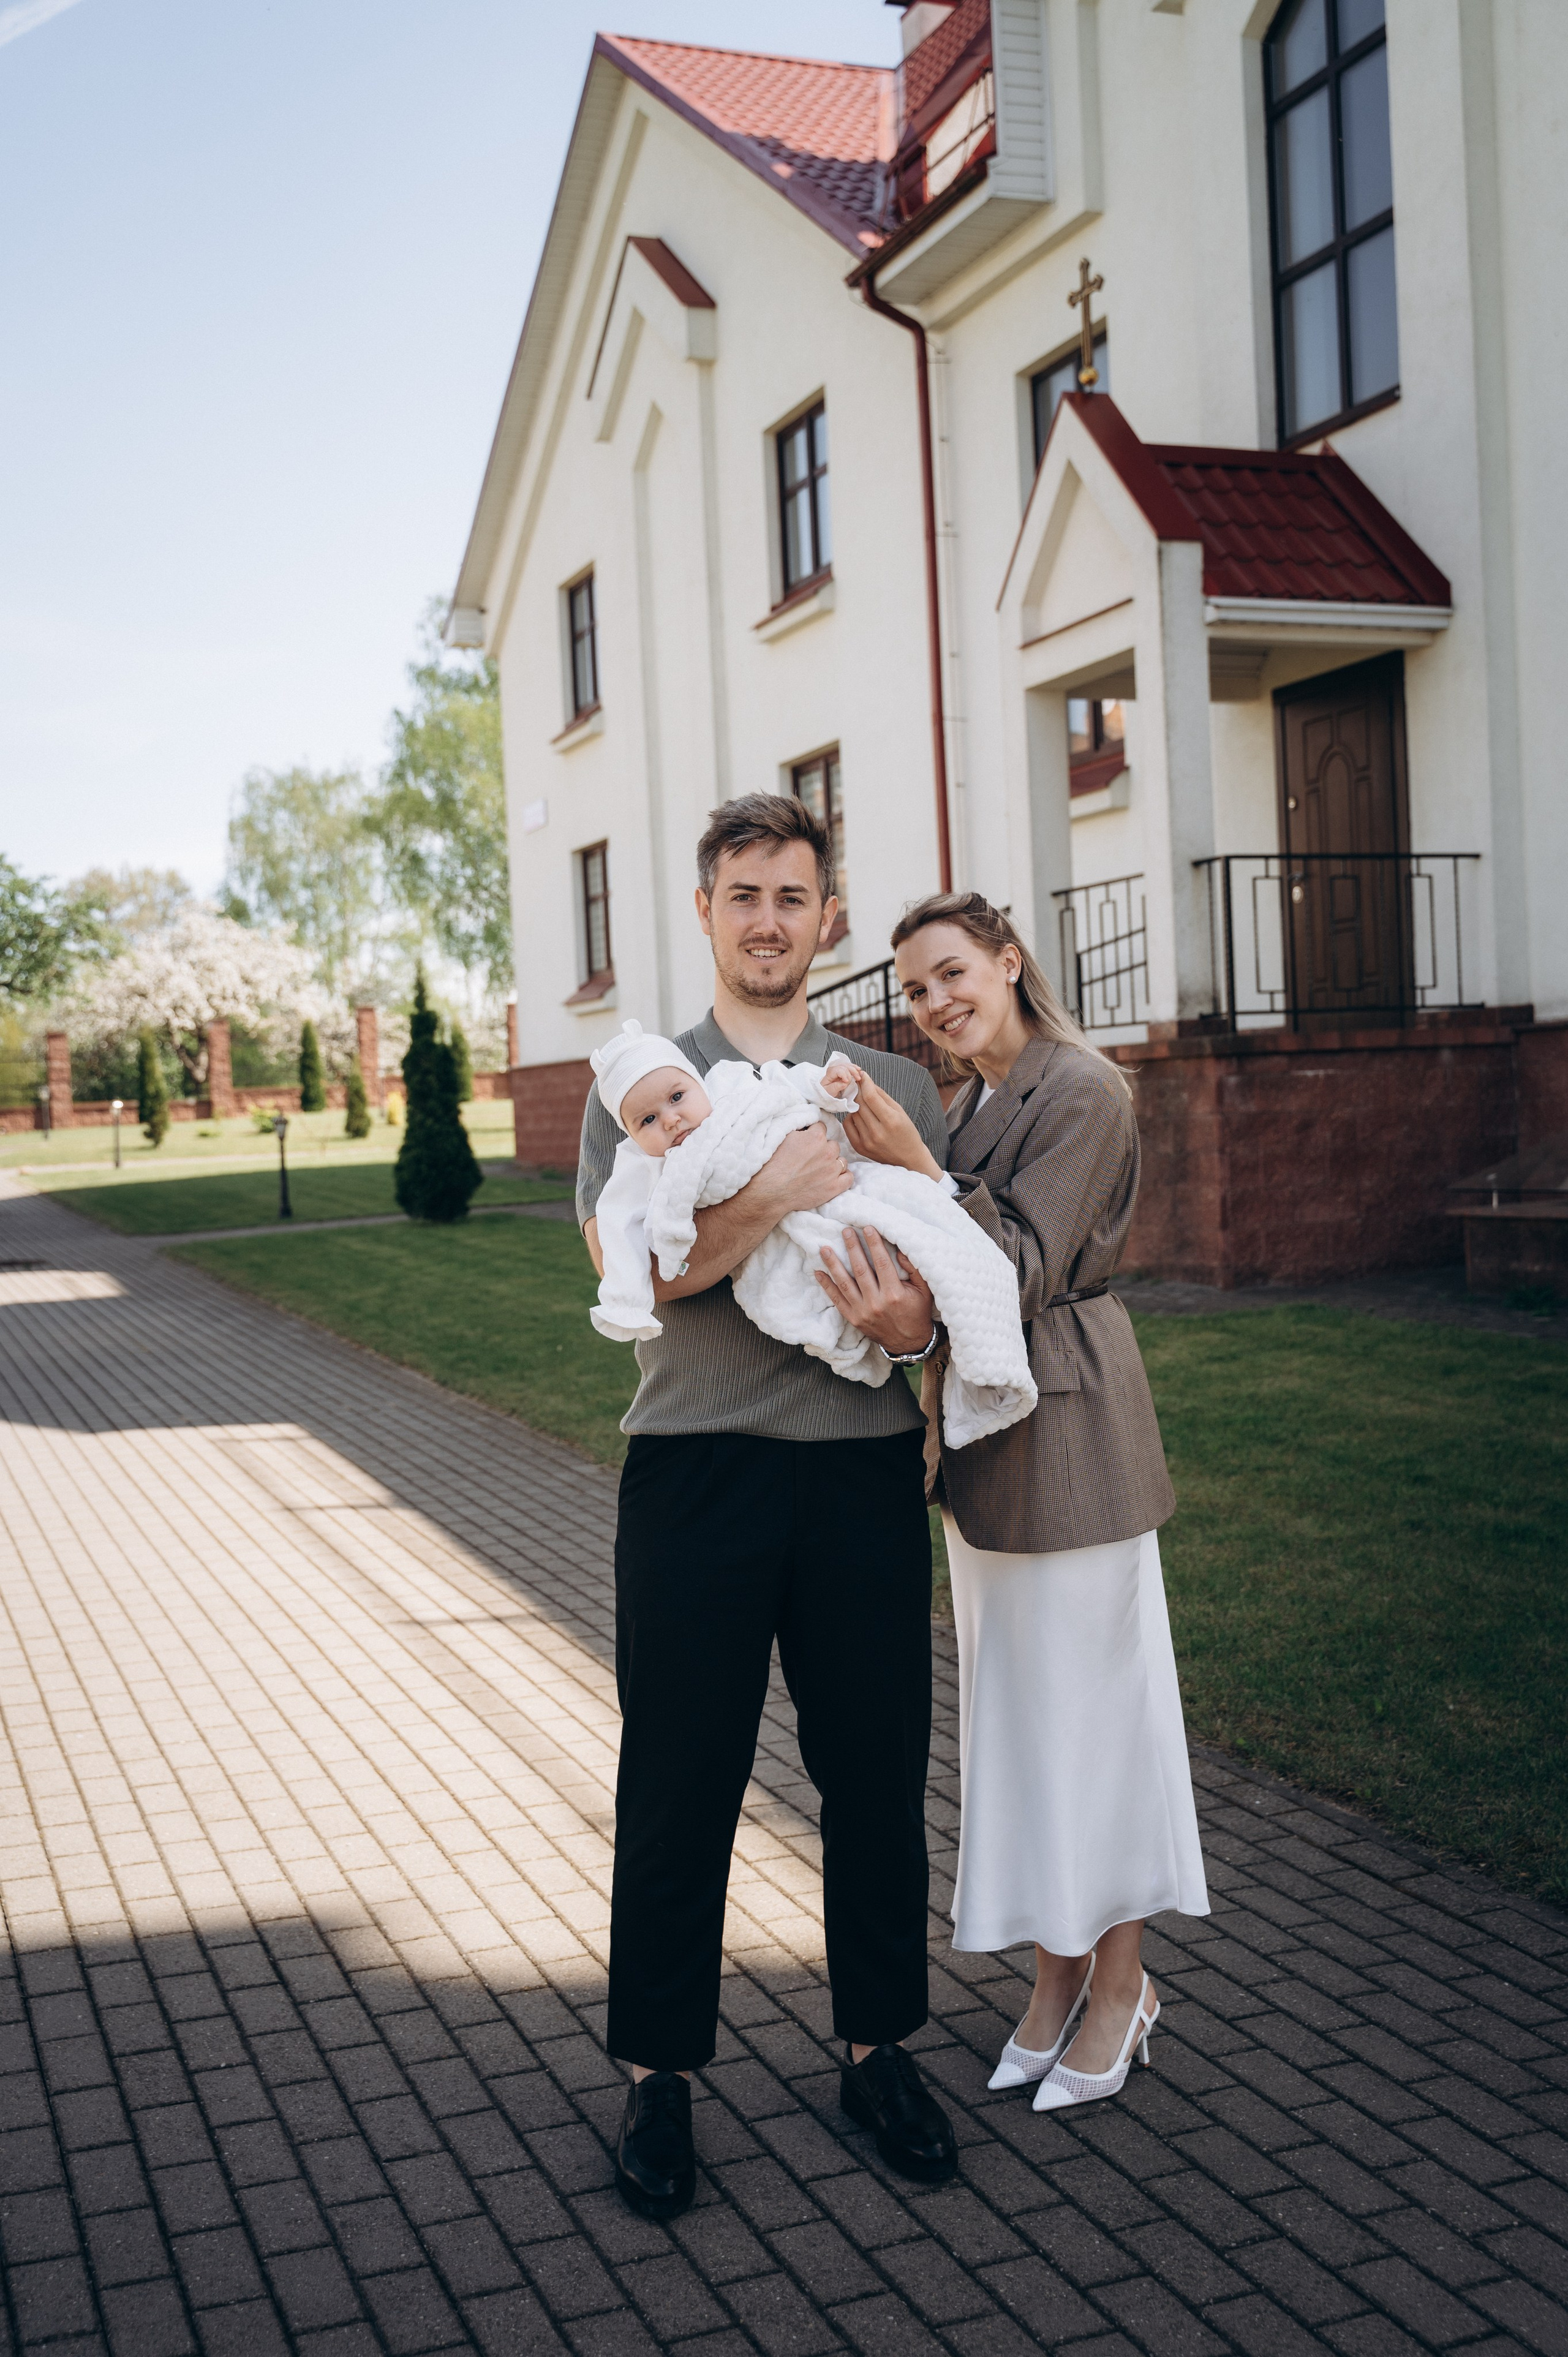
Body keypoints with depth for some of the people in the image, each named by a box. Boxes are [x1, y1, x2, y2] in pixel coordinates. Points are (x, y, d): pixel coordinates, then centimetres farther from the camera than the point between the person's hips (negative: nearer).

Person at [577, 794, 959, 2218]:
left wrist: (917, 1319, -15)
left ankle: (879, 2049, 29)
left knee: (879, 1776, 10)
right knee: (679, 1786, 5)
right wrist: (779, 1193, -23)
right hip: (698, 1472, -2)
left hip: (867, 1471, 2)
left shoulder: (897, 1089, 12)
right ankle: (660, 2074, 21)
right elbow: (627, 1263, -10)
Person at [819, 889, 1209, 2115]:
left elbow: (1025, 1272, -19)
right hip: (988, 1430, 9)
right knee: (1017, 1703, 14)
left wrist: (916, 1172, -25)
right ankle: (1058, 1978, 28)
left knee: (1087, 1696, 2)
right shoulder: (973, 1100, 12)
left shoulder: (1084, 1090, -14)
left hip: (1067, 1432, -9)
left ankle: (1122, 1982, 20)